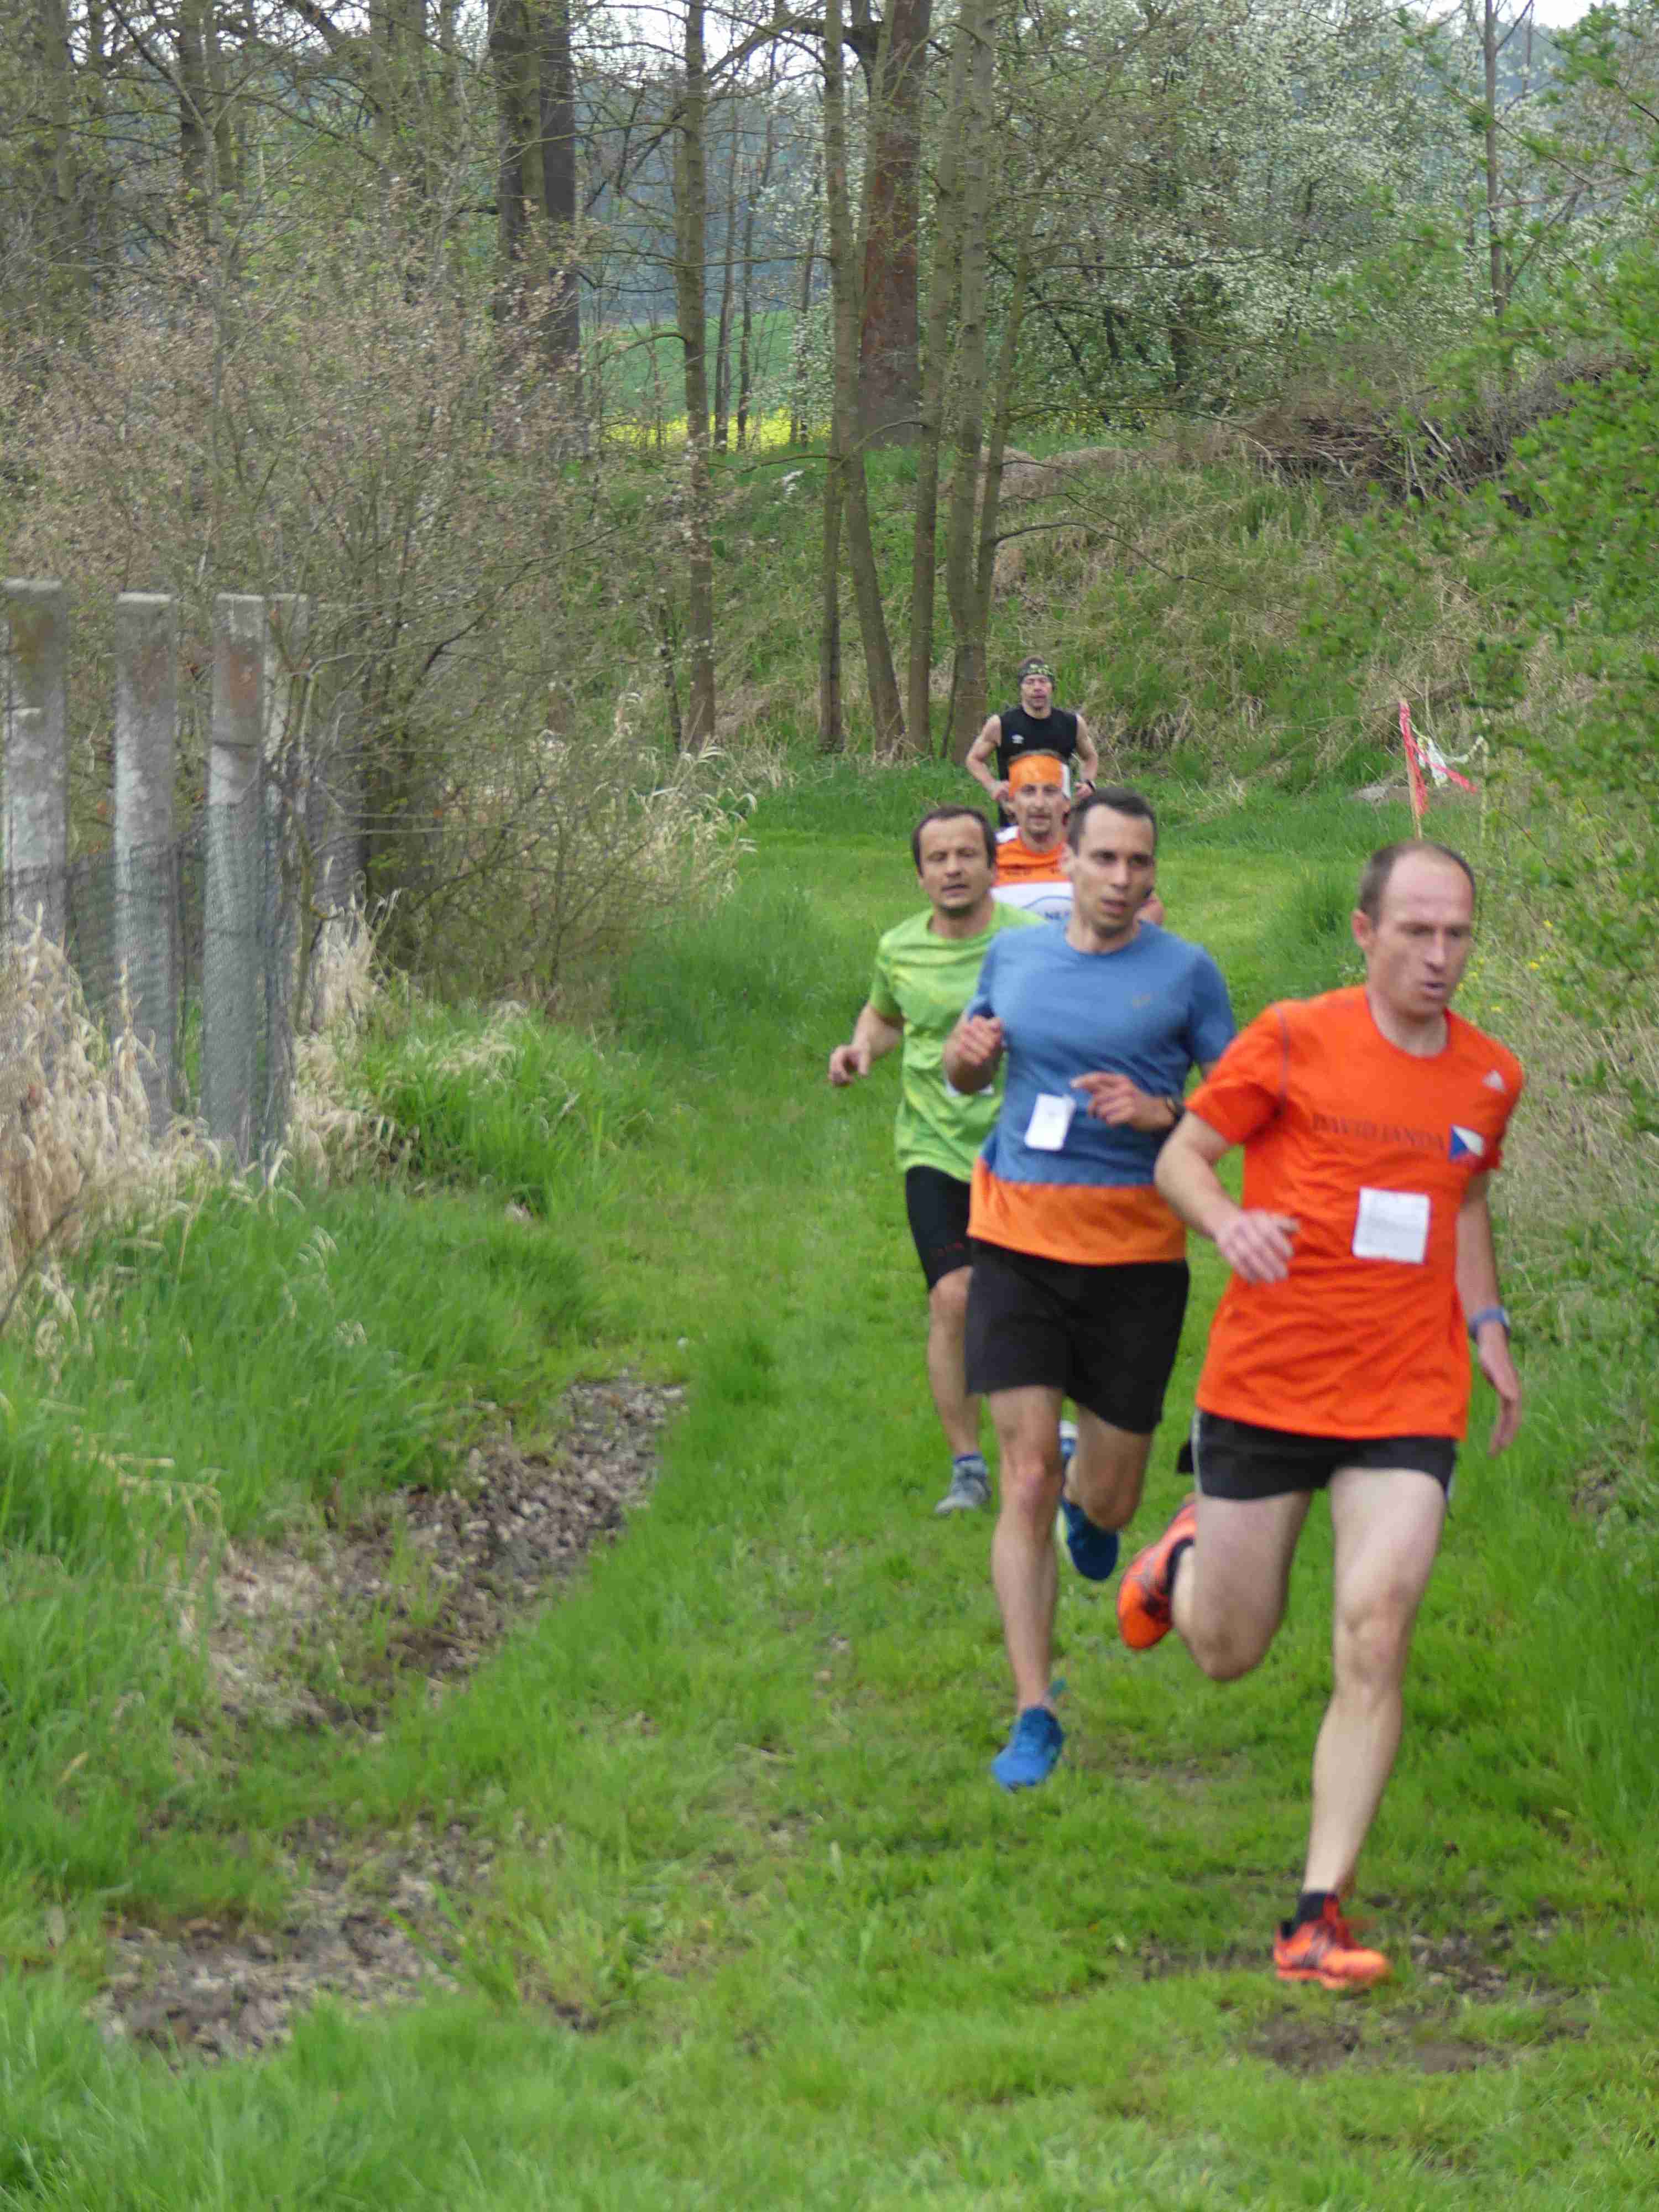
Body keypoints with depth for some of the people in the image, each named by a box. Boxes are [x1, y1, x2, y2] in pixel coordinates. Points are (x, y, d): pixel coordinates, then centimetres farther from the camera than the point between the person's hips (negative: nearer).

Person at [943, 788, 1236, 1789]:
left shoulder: (1186, 972, -1)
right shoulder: (1016, 954, 9)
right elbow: (970, 1074, 23)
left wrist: (1159, 1113, -17)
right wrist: (965, 1053, 0)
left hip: (1134, 1253, -1)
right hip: (1018, 1242, 1)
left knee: (1109, 1499, 6)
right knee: (1027, 1484, -7)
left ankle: (1091, 1496, 46)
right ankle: (1035, 1717, -1)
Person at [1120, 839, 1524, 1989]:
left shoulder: (1491, 1076, 7)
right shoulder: (1296, 1039, -6)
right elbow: (1182, 1155, 0)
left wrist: (1489, 1330, 10)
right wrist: (1229, 1222, -22)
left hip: (1409, 1404, 2)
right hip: (1263, 1386, -2)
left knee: (1374, 1637, -14)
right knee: (1229, 1652, 9)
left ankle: (1320, 1914, -8)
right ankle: (1185, 1559, 47)